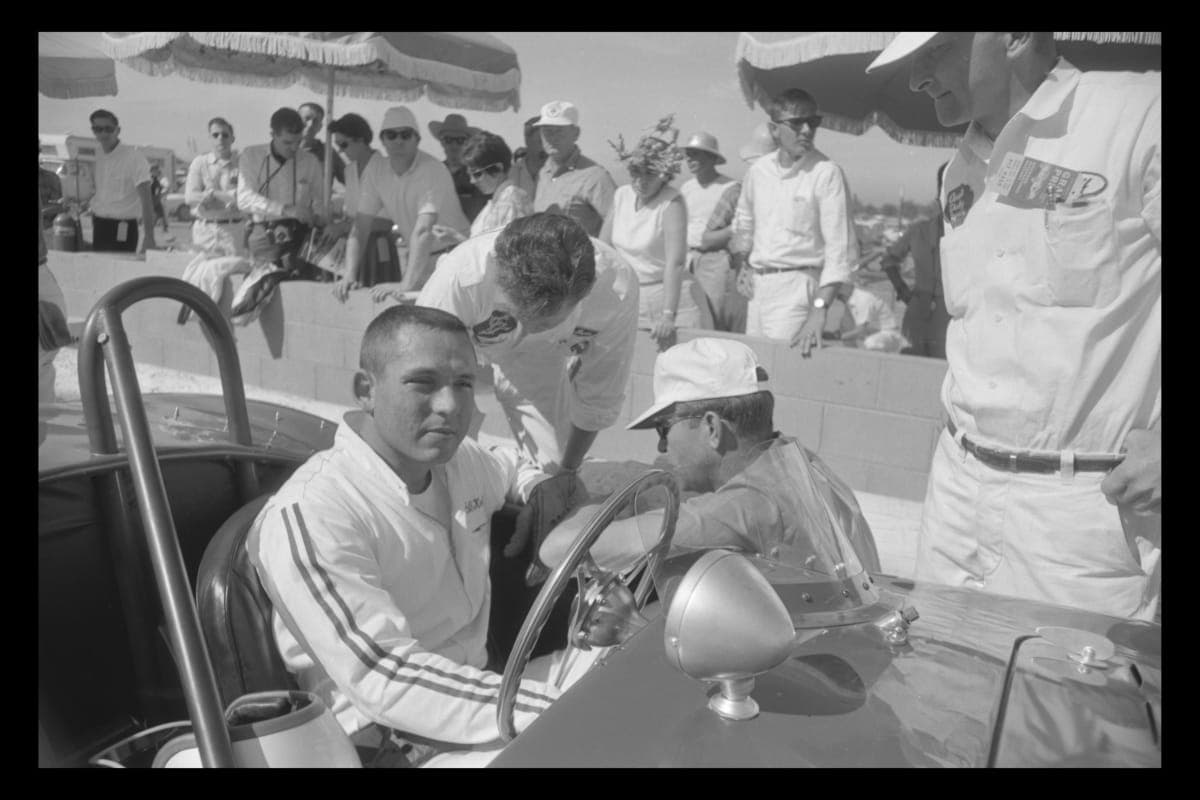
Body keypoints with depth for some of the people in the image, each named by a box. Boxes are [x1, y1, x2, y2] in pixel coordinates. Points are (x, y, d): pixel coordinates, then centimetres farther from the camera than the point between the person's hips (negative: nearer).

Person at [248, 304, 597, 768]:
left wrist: (539, 487, 6)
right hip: (396, 742, -8)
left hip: (478, 689, 8)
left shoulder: (458, 460, 5)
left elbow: (509, 465, 30)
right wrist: (554, 712, -31)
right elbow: (385, 681, -28)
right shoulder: (307, 515, -21)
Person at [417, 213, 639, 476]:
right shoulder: (461, 276, -42)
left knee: (552, 470, -4)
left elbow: (598, 399, -18)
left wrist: (568, 468, -6)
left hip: (544, 365, 1)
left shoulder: (617, 290, -35)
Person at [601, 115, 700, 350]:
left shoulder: (672, 203, -13)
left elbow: (674, 262, -23)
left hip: (664, 295, -5)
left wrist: (668, 316, -32)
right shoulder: (621, 196, 5)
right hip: (626, 297, 5)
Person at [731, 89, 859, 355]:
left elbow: (840, 247, -14)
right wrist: (743, 265, 11)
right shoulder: (758, 170, 7)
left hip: (796, 285, -6)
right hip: (757, 286, 6)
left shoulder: (826, 173, -10)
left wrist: (819, 308, -21)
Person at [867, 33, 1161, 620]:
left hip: (1087, 499, -6)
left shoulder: (1139, 116, -11)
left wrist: (1160, 444, -16)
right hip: (958, 484, 6)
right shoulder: (961, 172, 11)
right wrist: (963, 431, 15)